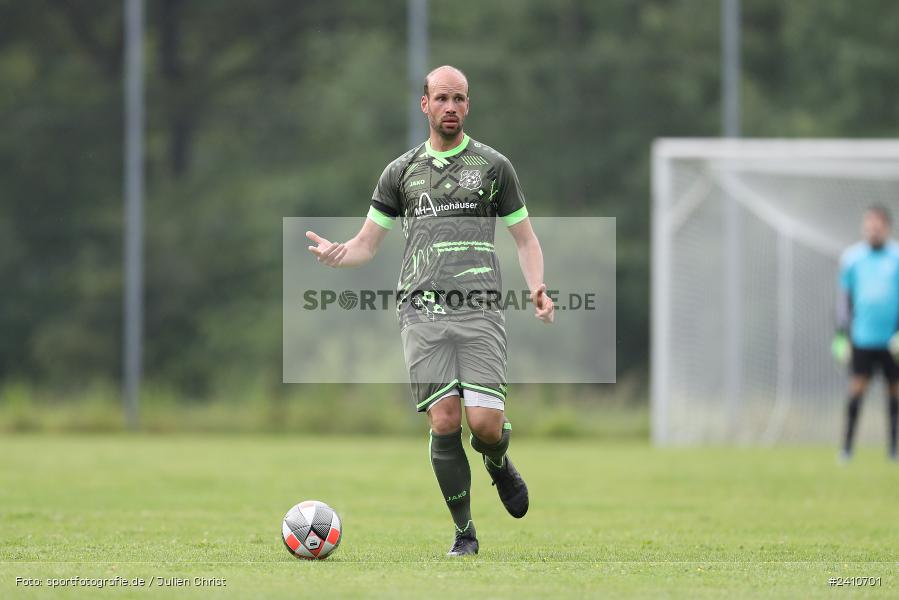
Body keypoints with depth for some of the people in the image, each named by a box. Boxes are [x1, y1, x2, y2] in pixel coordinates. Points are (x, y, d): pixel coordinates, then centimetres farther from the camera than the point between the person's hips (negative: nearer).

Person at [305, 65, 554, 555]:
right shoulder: (401, 171, 15)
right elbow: (366, 244, 17)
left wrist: (537, 287, -5)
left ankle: (500, 465, 23)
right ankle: (464, 533, 4)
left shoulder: (493, 166, 11)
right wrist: (335, 255, -6)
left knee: (485, 423, -13)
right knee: (444, 423, -8)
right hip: (422, 310, 1)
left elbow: (525, 239, 15)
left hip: (480, 311, -1)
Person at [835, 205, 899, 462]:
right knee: (857, 388, -8)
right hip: (862, 337, 0)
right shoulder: (852, 257, 6)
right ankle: (847, 446, -4)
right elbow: (844, 296, 13)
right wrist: (842, 332, 7)